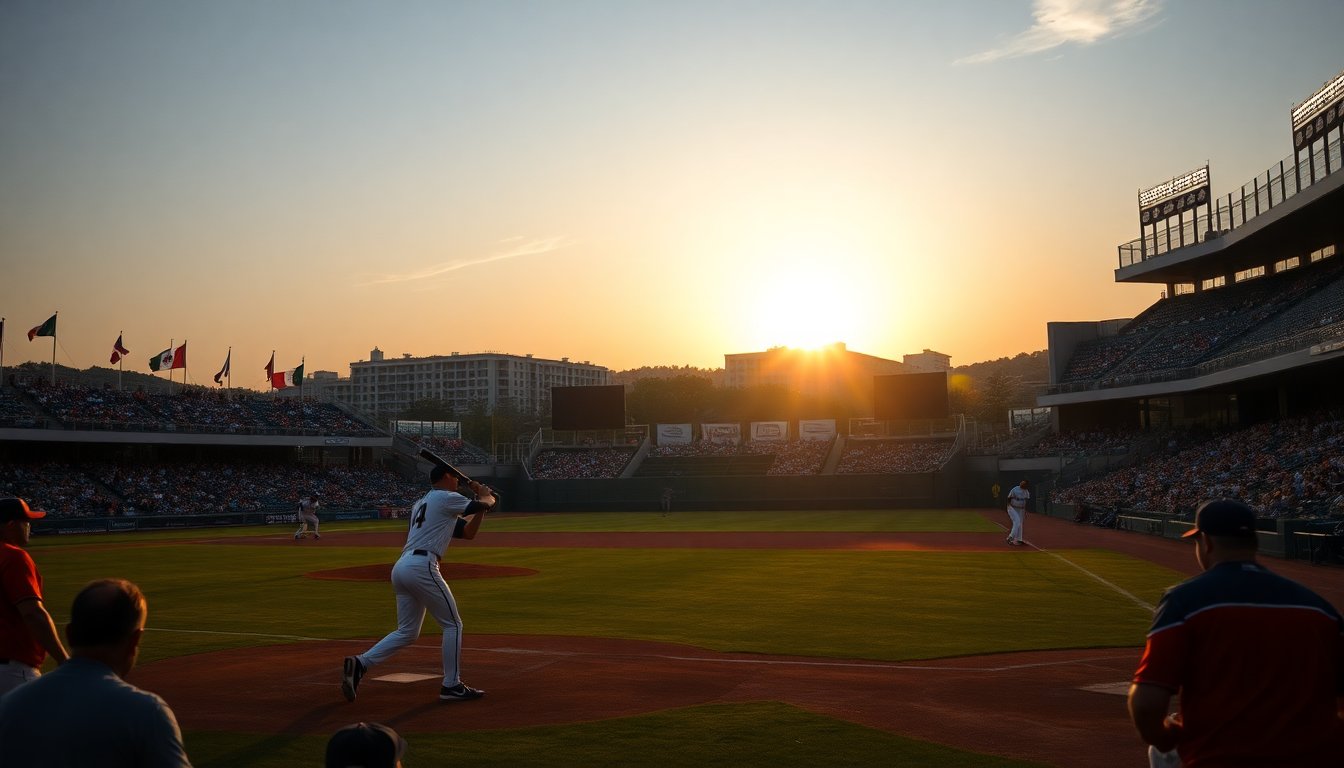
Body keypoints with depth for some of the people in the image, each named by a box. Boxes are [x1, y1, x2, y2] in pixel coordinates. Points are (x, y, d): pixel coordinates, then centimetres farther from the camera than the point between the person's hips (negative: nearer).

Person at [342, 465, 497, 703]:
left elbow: (467, 532, 27)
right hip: (421, 567, -9)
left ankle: (360, 663, 0)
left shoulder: (422, 503, 28)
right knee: (452, 624, 3)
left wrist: (481, 505, 20)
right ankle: (451, 686, 6)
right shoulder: (446, 498, 0)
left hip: (401, 567, 9)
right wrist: (486, 496, 26)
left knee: (407, 632, 14)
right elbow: (486, 504, 3)